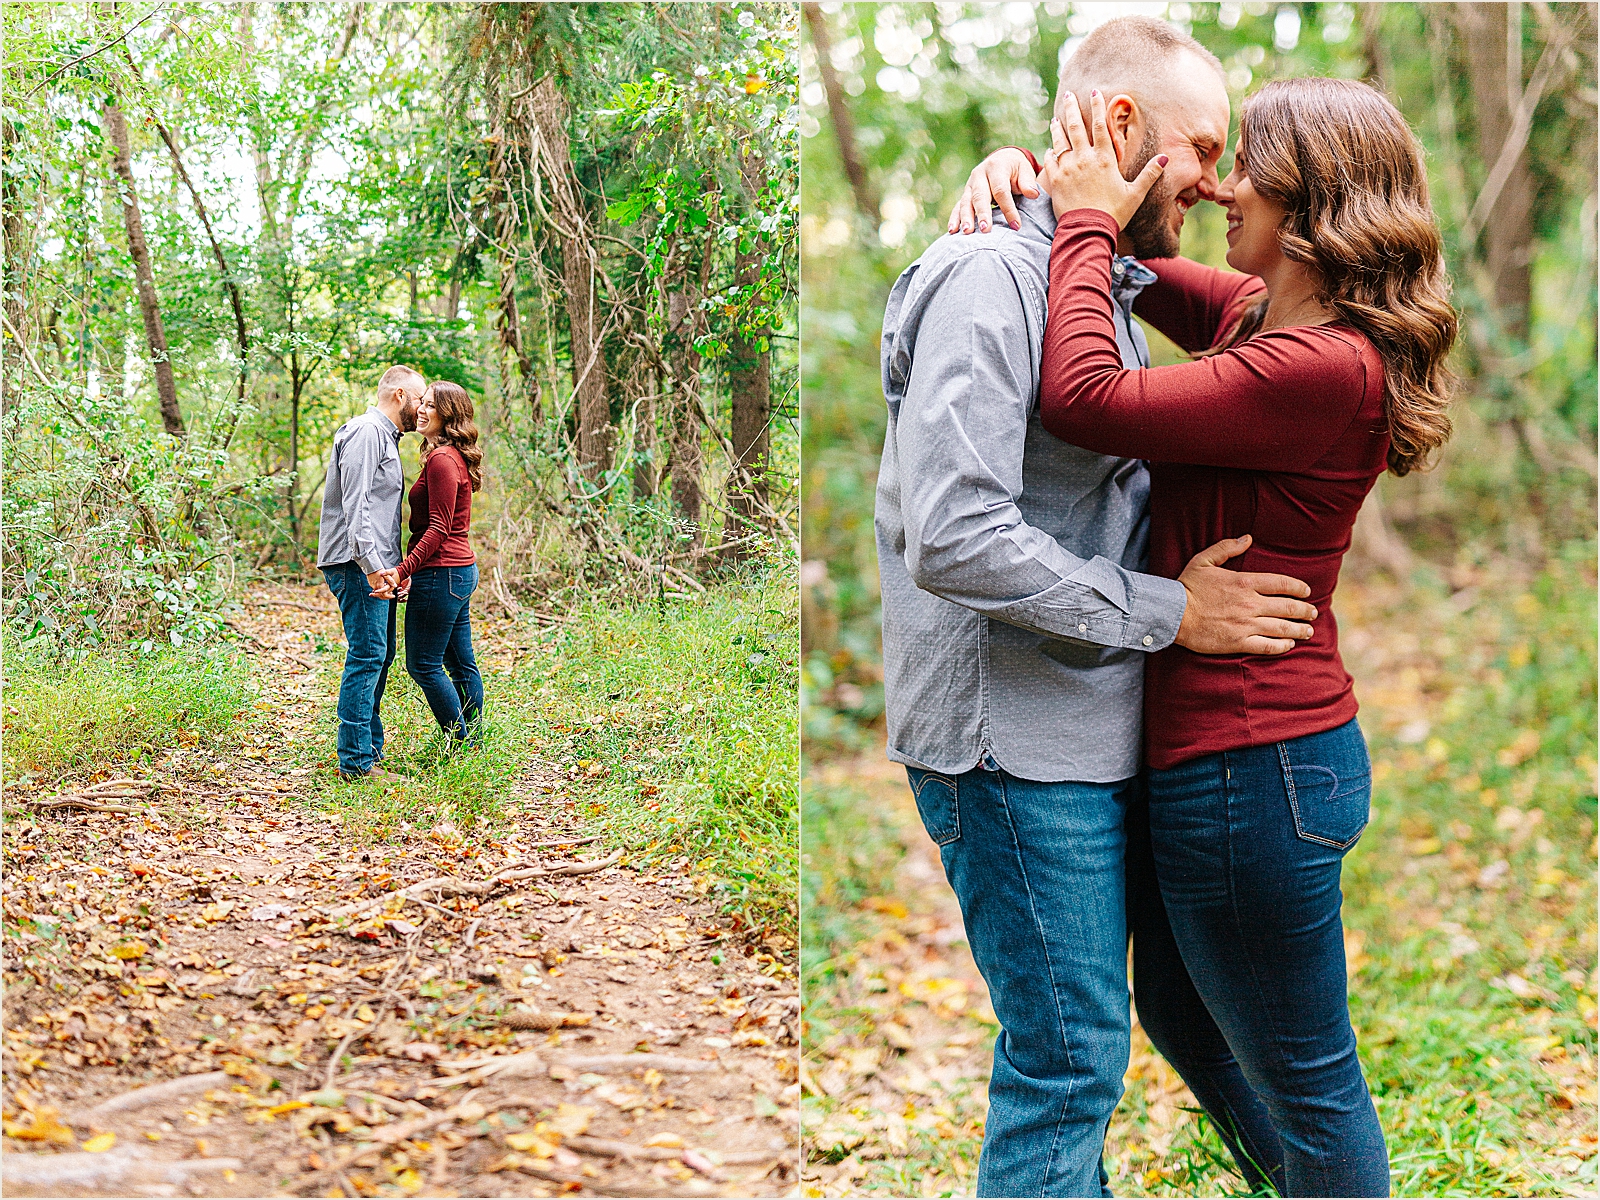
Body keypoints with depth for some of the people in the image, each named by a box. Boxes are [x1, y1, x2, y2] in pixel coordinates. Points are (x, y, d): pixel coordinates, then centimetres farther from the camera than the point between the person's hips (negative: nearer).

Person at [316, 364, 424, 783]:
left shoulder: (385, 436, 23)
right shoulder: (367, 431, -10)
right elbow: (356, 505, -20)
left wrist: (395, 566, 18)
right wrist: (371, 564, -26)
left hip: (376, 566, 11)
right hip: (357, 564, -11)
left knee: (379, 654, 14)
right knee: (367, 655, -11)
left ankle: (370, 748, 23)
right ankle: (357, 761, -10)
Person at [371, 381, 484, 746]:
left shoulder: (442, 459, -15)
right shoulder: (453, 457, 16)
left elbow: (438, 529, -20)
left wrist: (403, 570, -25)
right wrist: (411, 568, 16)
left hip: (442, 573, -10)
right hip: (462, 569, 10)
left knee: (423, 664, -3)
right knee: (460, 664, 14)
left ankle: (461, 744, 3)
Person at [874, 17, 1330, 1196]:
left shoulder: (1104, 285, 16)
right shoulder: (988, 277, -16)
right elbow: (952, 539, -26)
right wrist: (1165, 612, -18)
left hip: (1088, 733, 9)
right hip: (1016, 743, -9)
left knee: (1084, 1039, 19)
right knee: (1070, 1052, -1)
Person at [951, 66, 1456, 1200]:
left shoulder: (1323, 369, -23)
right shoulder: (1263, 316, 7)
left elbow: (1084, 396, -28)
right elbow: (1138, 271, 22)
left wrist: (1088, 219, -15)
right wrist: (1026, 171, 2)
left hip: (1252, 765, -11)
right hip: (1215, 750, 11)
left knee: (1306, 1085, 9)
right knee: (1178, 1009, 29)